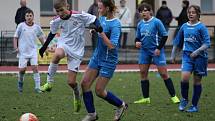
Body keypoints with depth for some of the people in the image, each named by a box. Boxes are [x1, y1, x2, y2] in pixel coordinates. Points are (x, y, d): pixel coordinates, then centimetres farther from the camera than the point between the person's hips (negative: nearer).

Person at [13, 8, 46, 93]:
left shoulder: (36, 27, 3)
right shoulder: (21, 26, -2)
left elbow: (41, 38, 15)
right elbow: (16, 37, 3)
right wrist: (16, 47, -7)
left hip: (33, 51, 1)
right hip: (23, 51, -1)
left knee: (35, 67, -10)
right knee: (22, 69, -4)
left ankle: (37, 87, -7)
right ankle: (20, 82, 26)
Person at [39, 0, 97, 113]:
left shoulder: (79, 16, -17)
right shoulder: (56, 21, -6)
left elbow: (96, 21, -6)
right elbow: (52, 33, 13)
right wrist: (44, 47, 18)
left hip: (76, 50, -2)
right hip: (63, 44, 2)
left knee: (71, 82, -4)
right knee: (57, 54, -39)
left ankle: (77, 96, 32)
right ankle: (49, 83, -24)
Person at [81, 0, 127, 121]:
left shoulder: (115, 25, -21)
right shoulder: (102, 18, 4)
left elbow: (111, 46, -27)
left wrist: (101, 32, -28)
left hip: (108, 60, -8)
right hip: (97, 57, 8)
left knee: (99, 91, -2)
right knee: (85, 83, 1)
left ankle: (121, 105, 21)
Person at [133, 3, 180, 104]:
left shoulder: (156, 22, -8)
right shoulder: (140, 24, 8)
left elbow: (164, 36, -7)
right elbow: (138, 37, 19)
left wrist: (159, 48, -12)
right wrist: (137, 42, -4)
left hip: (156, 51, -6)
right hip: (144, 51, 6)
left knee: (163, 73, -7)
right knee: (143, 73, 3)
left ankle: (173, 96, 0)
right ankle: (146, 98, 12)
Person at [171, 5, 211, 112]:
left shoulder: (201, 27, -7)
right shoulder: (184, 27, 7)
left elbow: (207, 43, -11)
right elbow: (177, 42, 18)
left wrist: (197, 51, -22)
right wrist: (173, 54, 21)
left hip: (199, 56, -3)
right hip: (187, 55, 3)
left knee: (197, 81, 4)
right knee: (184, 77, -16)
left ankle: (194, 106, 14)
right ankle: (184, 99, 7)